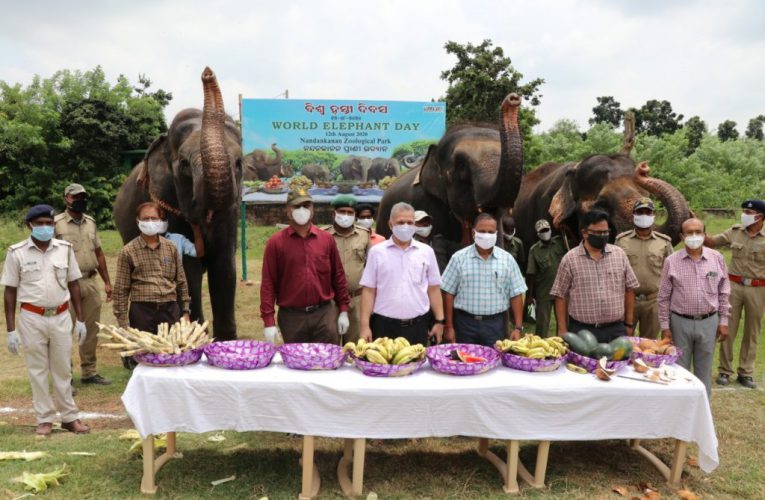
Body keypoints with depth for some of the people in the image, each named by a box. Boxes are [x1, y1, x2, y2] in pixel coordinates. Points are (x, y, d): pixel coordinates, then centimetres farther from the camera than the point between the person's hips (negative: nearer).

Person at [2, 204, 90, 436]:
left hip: (61, 316, 2)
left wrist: (80, 320, 6)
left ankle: (70, 417, 19)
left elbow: (73, 285, 8)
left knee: (63, 369, 10)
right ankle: (45, 419, 19)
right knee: (38, 371, 8)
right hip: (32, 318, -2)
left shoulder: (65, 248, 1)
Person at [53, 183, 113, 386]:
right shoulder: (56, 223, -5)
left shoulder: (91, 222, 12)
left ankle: (89, 372, 23)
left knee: (92, 330, 11)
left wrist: (107, 282, 15)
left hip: (90, 282, 6)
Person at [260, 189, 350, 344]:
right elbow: (268, 283, -4)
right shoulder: (276, 242, -2)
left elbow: (338, 275, 9)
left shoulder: (327, 238, 4)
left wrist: (343, 310, 6)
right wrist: (269, 321, -8)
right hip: (291, 316, -1)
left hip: (324, 314, 1)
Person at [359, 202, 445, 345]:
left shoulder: (426, 251, 6)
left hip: (418, 326, 1)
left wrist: (439, 321, 5)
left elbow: (434, 289, 9)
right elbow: (369, 290, 1)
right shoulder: (377, 251, 2)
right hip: (385, 326, -1)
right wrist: (365, 325, -4)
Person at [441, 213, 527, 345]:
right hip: (465, 323, -1)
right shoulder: (459, 258, -1)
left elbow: (516, 294, 4)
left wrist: (518, 328, -1)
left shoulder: (507, 259, 3)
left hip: (495, 324, 1)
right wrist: (449, 327, -2)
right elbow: (448, 293, 0)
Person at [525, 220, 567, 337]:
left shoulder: (560, 242, 3)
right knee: (542, 323, 6)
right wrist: (529, 295, -6)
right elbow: (531, 274, -6)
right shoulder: (534, 249, -5)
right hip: (543, 292, -2)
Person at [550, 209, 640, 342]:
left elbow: (629, 290, 10)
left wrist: (629, 324, 8)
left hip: (616, 331, 2)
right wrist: (563, 330, -4)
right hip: (582, 331, -2)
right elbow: (561, 296, -1)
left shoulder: (619, 254, 5)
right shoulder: (570, 259, -3)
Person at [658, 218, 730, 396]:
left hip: (708, 323, 2)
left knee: (704, 370, 13)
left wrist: (723, 321, 3)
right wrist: (665, 326, -4)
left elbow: (724, 293, 6)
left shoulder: (717, 258, 0)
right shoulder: (672, 261, -5)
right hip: (680, 322, -1)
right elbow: (664, 297, -2)